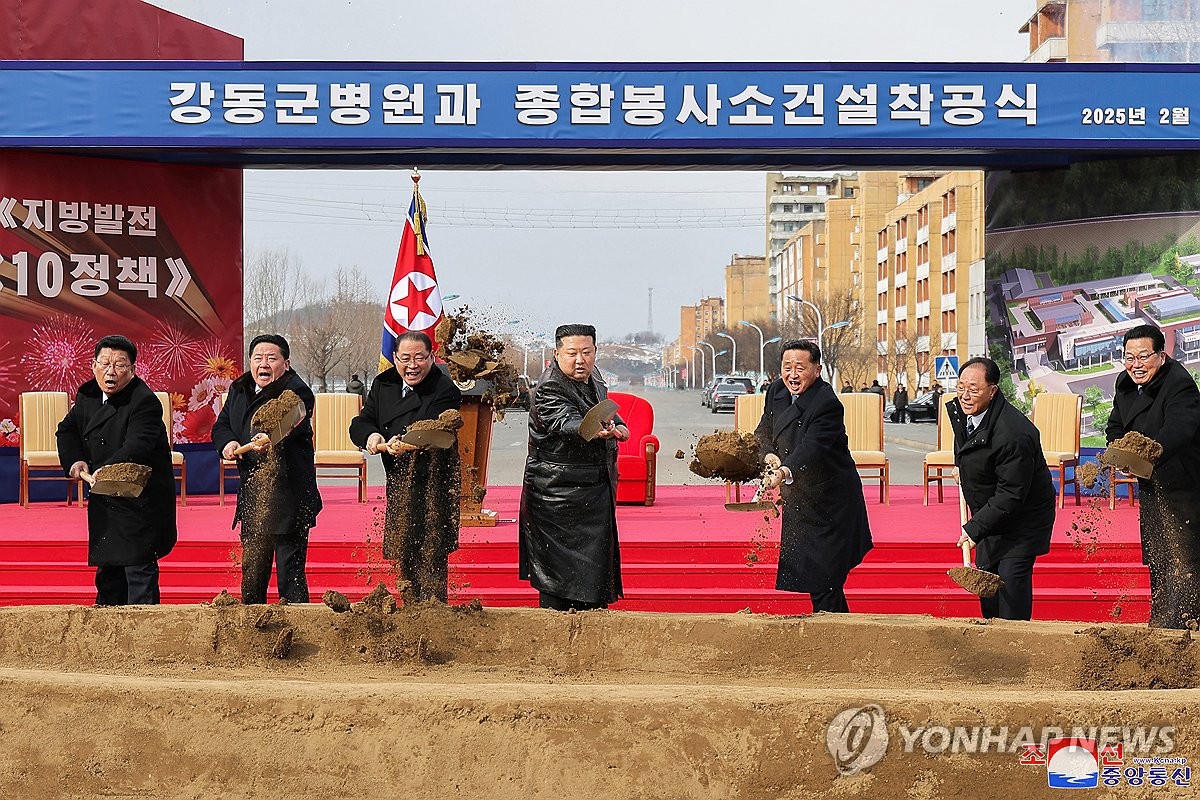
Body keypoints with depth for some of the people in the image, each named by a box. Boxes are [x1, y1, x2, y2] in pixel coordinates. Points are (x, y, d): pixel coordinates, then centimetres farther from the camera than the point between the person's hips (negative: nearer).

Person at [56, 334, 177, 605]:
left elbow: (137, 447, -32)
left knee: (139, 566, -10)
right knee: (108, 567, 17)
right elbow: (67, 430, 16)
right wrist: (75, 461, -4)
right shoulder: (88, 395, 5)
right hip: (105, 501, 8)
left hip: (141, 499, -8)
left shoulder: (144, 402, -20)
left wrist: (106, 471, -47)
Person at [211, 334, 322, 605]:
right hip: (252, 496, 8)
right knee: (251, 571, 18)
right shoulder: (238, 390, 13)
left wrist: (270, 439, -51)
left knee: (290, 573, -6)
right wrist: (228, 443, -9)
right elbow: (221, 426, 14)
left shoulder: (296, 391, -11)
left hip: (288, 498, -7)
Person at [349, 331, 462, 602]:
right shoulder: (384, 385, 9)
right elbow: (359, 424, 7)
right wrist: (371, 435, -16)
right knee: (403, 556, 14)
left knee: (430, 558, -10)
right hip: (398, 483, 7)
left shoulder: (445, 390, -12)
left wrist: (405, 442, -43)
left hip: (432, 484, -7)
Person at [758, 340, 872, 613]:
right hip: (799, 501, 8)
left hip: (829, 505, -8)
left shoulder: (826, 404, -25)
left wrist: (784, 473, -56)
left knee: (823, 580, -7)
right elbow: (764, 430, 11)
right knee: (803, 569, 18)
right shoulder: (777, 391, -1)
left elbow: (811, 448, -39)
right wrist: (769, 454, -11)